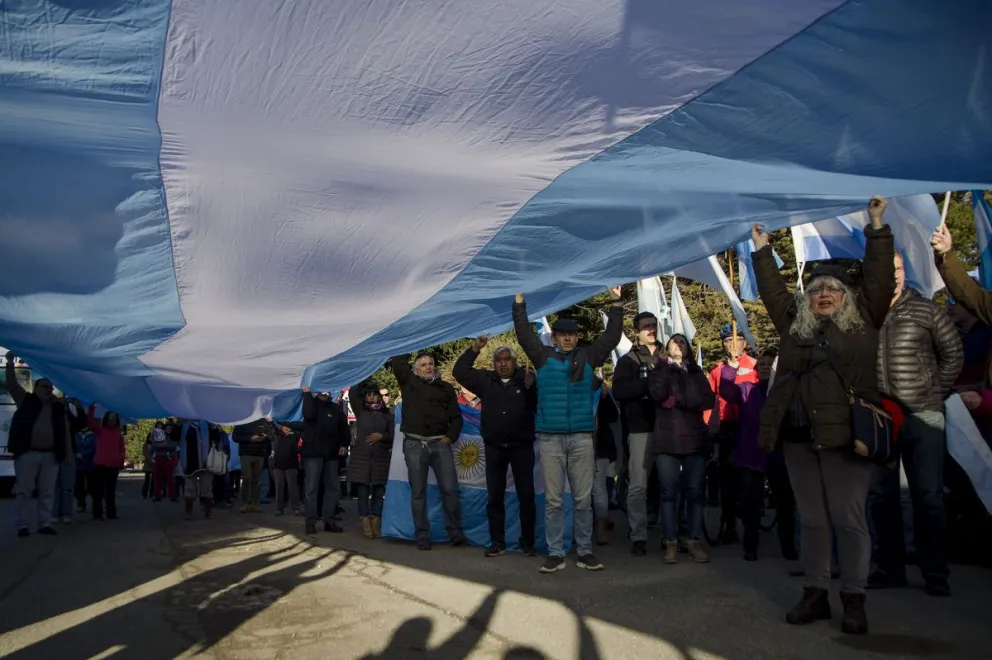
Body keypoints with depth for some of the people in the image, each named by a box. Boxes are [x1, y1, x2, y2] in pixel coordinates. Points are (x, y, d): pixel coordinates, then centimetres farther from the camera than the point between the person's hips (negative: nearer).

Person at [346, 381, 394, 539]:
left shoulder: (387, 414, 7)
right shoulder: (360, 411, 6)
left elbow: (393, 436, 6)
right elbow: (352, 392, -6)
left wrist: (382, 436, -10)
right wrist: (365, 383, 3)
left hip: (381, 458, 1)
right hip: (361, 457, -1)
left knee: (378, 492, 2)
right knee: (362, 492, -2)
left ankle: (376, 524, 5)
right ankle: (366, 525, 2)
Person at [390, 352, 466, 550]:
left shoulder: (445, 388, 12)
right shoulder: (409, 382, 10)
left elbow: (456, 416, 10)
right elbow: (397, 361, 2)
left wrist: (451, 436, -4)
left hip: (440, 444, 1)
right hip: (414, 445, -1)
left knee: (450, 489, -2)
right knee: (418, 492, 3)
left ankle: (455, 532, 6)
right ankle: (423, 536, 10)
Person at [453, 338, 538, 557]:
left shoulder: (527, 378, -6)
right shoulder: (485, 379, 2)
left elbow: (540, 407, -13)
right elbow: (460, 372, -4)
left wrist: (531, 388, -30)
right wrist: (474, 349, -11)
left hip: (522, 447, -2)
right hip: (494, 448, 3)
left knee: (526, 495, 4)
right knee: (494, 497, 9)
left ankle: (528, 542, 17)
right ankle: (497, 542, 20)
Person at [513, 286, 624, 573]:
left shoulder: (588, 357, 9)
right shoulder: (543, 356, 6)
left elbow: (611, 336, 8)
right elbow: (524, 332, 2)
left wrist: (616, 304, 2)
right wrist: (520, 300, -3)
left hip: (582, 438, 1)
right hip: (550, 438, -1)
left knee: (583, 499, 7)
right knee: (553, 499, 4)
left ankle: (585, 552, 15)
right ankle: (555, 553, 11)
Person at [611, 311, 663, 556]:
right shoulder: (628, 360, 5)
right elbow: (619, 391, -9)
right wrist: (651, 382, -16)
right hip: (641, 429, -3)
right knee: (638, 485, -1)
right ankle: (638, 537, 5)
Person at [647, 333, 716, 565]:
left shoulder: (697, 373, 15)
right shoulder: (659, 371, 11)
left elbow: (709, 400, 0)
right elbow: (657, 394, -9)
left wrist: (678, 400, -9)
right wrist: (668, 366, -5)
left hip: (695, 438, 2)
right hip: (667, 439, -1)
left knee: (696, 492, 0)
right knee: (669, 492, -3)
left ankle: (694, 541, 7)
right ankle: (670, 542, 2)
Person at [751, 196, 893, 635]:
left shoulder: (864, 321, 7)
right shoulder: (794, 325, 15)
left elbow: (879, 279, 2)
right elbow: (772, 290, 22)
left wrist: (877, 227, 1)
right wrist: (762, 249, 23)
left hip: (845, 435, -4)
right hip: (798, 437, 4)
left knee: (849, 519, 1)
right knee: (811, 519, 11)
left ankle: (854, 600, 12)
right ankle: (815, 594, 19)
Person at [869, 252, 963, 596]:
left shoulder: (925, 310, 0)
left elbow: (953, 354, 5)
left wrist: (936, 394, 1)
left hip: (922, 417, -1)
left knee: (928, 497, 3)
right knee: (881, 496, 9)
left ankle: (935, 573, 15)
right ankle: (890, 567, 21)